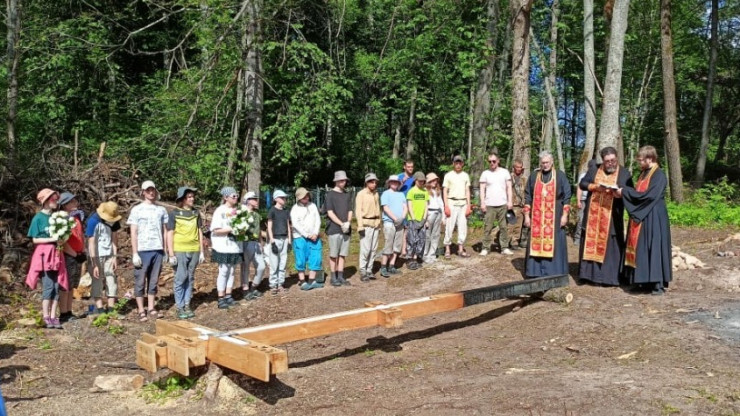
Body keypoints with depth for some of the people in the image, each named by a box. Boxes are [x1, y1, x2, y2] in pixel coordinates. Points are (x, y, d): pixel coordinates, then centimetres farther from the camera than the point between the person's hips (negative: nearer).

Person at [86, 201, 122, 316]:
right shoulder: (93, 221, -18)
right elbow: (91, 242, -18)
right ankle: (99, 308, 2)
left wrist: (115, 257, -4)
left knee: (112, 280, 1)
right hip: (96, 256, -4)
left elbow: (114, 238, 2)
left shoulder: (113, 220, -3)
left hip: (109, 255, 4)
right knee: (97, 281, -1)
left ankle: (111, 308, 3)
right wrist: (94, 264, -19)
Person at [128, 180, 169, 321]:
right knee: (140, 281, 3)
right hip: (142, 250, -3)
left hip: (158, 250, 3)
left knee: (154, 281, 9)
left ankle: (151, 309, 17)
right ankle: (141, 311, 9)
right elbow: (133, 233, -2)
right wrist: (135, 253, -8)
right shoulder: (137, 210, 0)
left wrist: (165, 250, 7)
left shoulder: (161, 210, 8)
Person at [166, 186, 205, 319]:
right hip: (179, 251, -4)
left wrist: (202, 251, 10)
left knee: (190, 279, 8)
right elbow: (170, 234, -3)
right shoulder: (174, 213, -3)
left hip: (194, 250, 4)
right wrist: (171, 254, -9)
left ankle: (187, 305, 17)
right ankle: (179, 307, 8)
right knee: (181, 278, -1)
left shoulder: (196, 212, 9)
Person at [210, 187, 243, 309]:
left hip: (234, 245, 6)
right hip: (223, 247, -6)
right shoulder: (220, 211, -8)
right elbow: (215, 230, -12)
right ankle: (221, 299, 3)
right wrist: (230, 229, -20)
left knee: (231, 271, 9)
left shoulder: (236, 210, 9)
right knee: (223, 271, -3)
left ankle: (228, 296, 16)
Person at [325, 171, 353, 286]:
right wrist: (341, 224, -14)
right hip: (334, 229, -5)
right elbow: (330, 213, -7)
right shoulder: (330, 194, -2)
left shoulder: (347, 195, 14)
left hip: (346, 229, 5)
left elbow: (350, 211, 13)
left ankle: (341, 276, 14)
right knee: (334, 255, 0)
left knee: (342, 254, 8)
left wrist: (348, 223, -6)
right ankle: (333, 278, 8)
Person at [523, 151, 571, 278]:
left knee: (554, 243, 0)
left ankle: (553, 272, 8)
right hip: (537, 217, 2)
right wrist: (526, 215, 2)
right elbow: (527, 197, 8)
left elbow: (567, 196, 0)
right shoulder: (534, 176, 7)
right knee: (536, 243, 3)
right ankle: (536, 271, 10)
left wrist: (565, 215, -6)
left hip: (554, 217, -2)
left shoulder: (560, 175, 2)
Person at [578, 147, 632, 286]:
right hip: (593, 215, 2)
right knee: (591, 243, 4)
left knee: (611, 246, -2)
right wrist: (595, 186, -11)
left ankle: (610, 277, 3)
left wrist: (621, 193, -21)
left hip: (612, 217, -2)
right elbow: (582, 184, 7)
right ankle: (589, 274, 11)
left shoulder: (624, 173, 3)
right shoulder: (594, 169, 8)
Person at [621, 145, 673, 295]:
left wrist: (625, 191, -16)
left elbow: (648, 195, -22)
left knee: (654, 247, -6)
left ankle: (658, 284, -2)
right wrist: (624, 192, -1)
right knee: (642, 248, 10)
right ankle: (646, 280, 17)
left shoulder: (659, 175, -14)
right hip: (642, 216, 9)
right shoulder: (644, 173, 13)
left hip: (653, 217, -9)